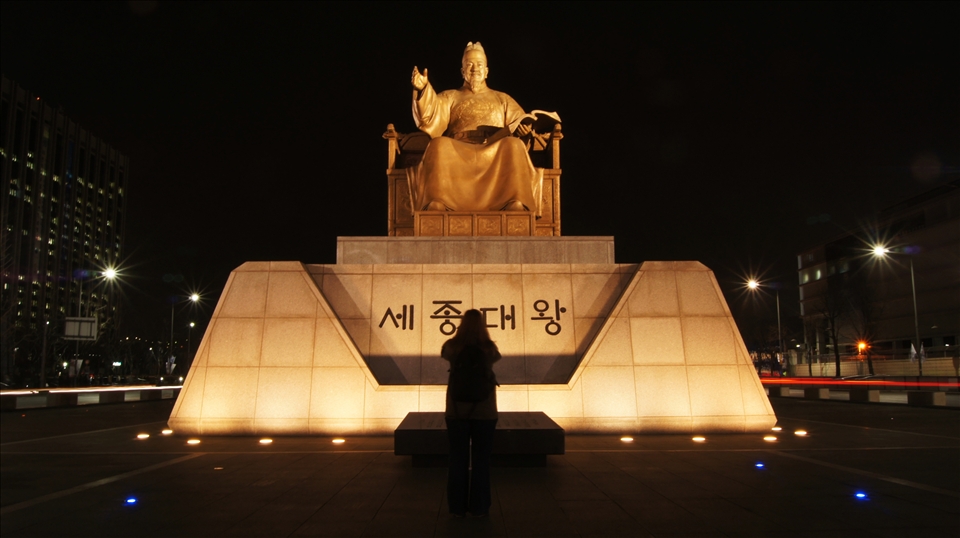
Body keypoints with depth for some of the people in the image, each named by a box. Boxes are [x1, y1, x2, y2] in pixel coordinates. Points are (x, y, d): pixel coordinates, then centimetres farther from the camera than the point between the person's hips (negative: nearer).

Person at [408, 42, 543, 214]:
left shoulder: (502, 99, 30)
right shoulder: (449, 97, 26)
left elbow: (519, 123, 16)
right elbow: (431, 117, 5)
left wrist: (522, 128, -11)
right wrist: (423, 89, -16)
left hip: (496, 152, 1)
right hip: (458, 152, 0)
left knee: (513, 145, -32)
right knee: (439, 145, -33)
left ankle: (516, 202, -48)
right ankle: (436, 203, -48)